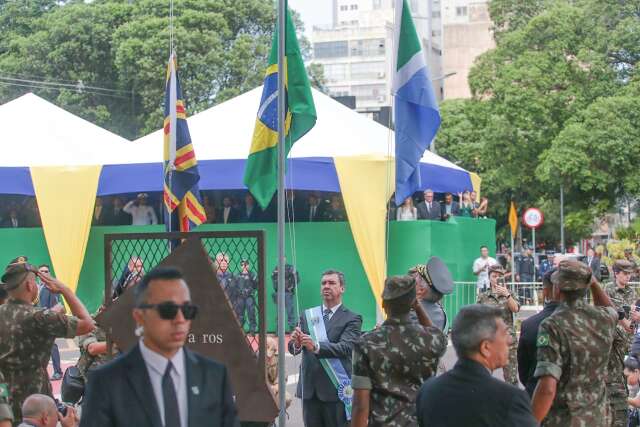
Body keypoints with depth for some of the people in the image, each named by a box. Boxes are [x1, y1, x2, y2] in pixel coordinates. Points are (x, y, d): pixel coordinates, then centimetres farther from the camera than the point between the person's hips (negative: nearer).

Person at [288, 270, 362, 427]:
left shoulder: (352, 319, -2)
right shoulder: (307, 315, 11)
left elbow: (346, 348, -18)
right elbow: (293, 349, 2)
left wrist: (316, 346, -35)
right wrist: (296, 343, -24)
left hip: (336, 390, -4)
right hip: (309, 389, 4)